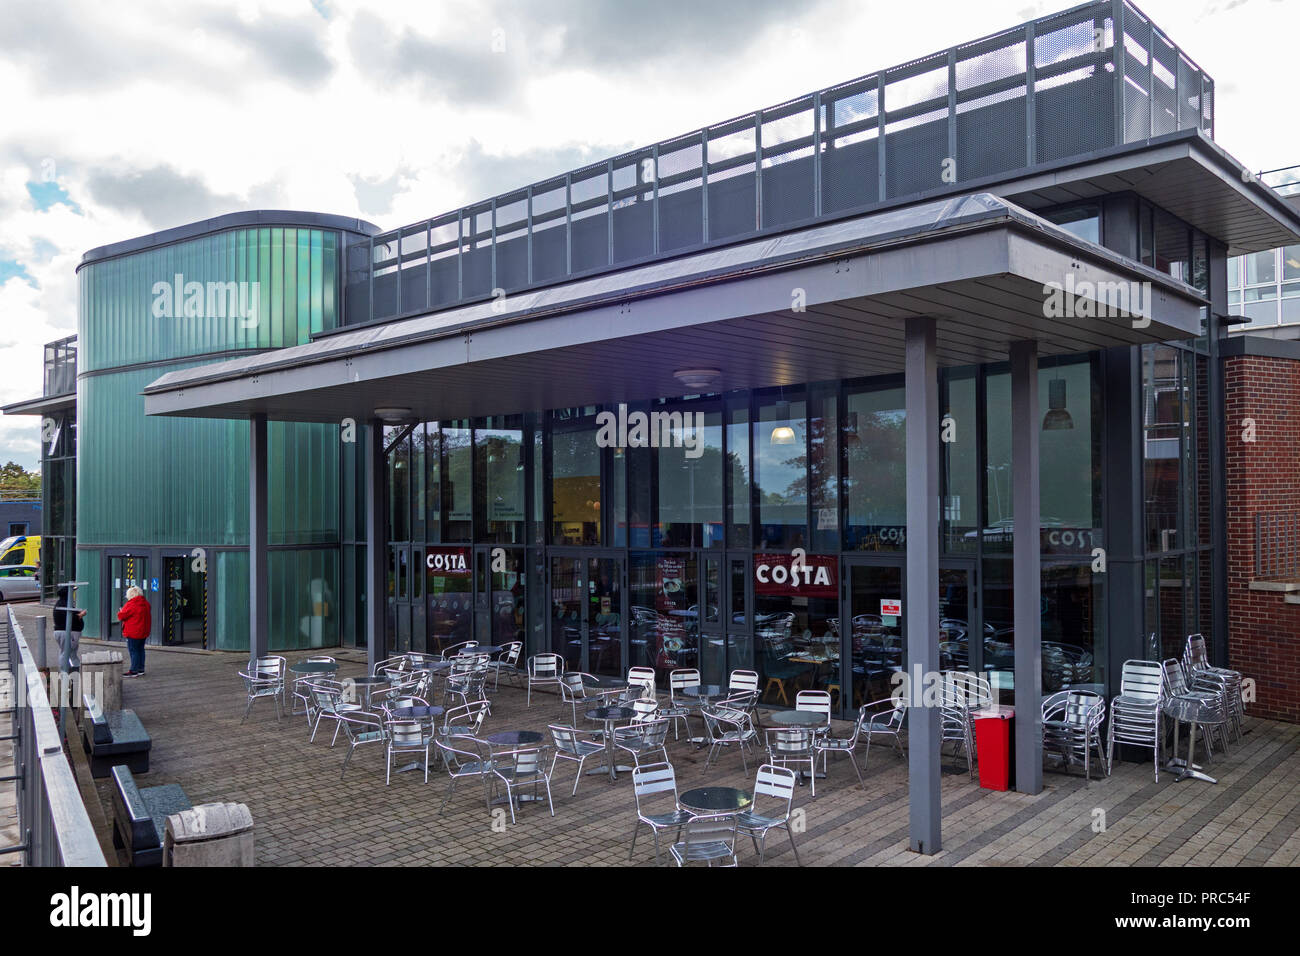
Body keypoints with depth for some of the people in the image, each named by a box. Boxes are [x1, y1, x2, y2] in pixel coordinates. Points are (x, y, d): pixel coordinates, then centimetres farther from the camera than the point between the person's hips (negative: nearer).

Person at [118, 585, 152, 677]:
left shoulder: (131, 604, -18)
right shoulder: (145, 603, 10)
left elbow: (122, 616, -14)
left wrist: (120, 612, 8)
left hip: (133, 632, -8)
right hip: (143, 632, 9)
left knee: (133, 651, -3)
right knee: (140, 650, 14)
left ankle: (134, 671, 0)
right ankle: (141, 669, 19)